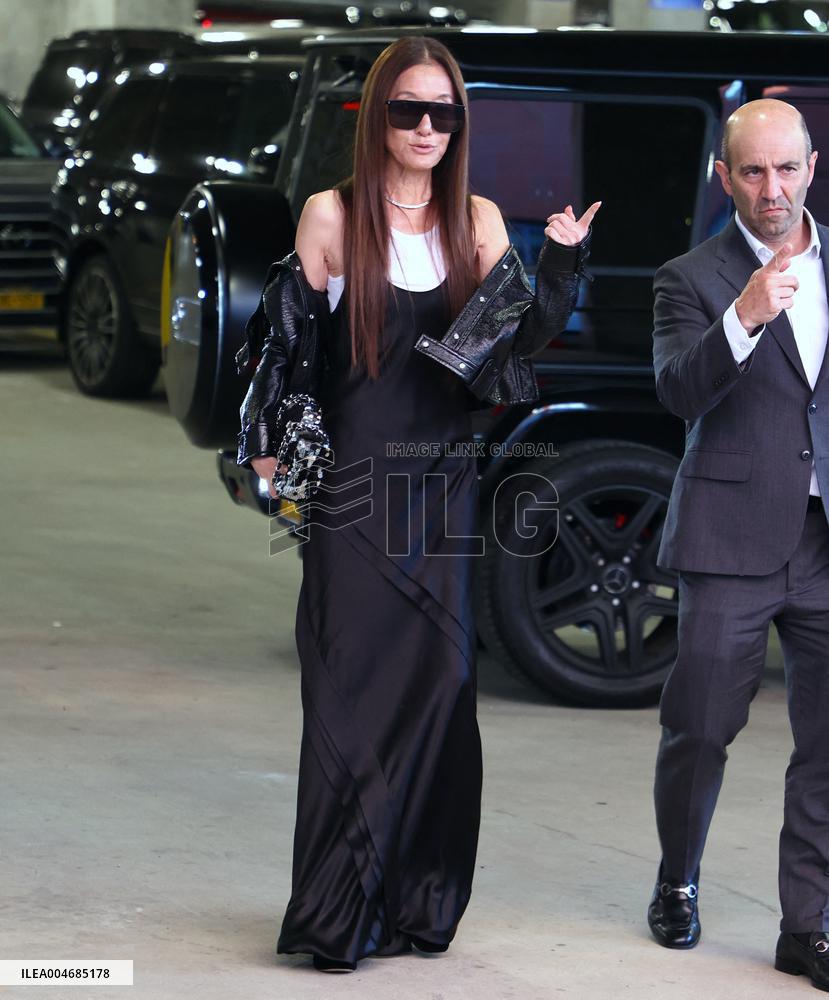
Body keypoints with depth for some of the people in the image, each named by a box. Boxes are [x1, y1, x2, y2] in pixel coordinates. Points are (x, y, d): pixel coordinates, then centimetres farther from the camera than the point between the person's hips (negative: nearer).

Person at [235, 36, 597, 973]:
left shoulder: (478, 220, 9)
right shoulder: (332, 216, -1)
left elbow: (520, 340, 6)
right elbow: (284, 338, 1)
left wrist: (562, 259, -8)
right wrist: (264, 447, -5)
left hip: (445, 483, 3)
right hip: (352, 483, -3)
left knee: (442, 682, 0)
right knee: (351, 691, -4)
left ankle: (420, 899, 10)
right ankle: (337, 917, 1)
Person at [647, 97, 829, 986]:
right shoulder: (692, 280, -1)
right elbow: (678, 392, -17)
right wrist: (744, 320, -31)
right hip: (734, 540, -3)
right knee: (700, 729, 3)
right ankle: (677, 885, 26)